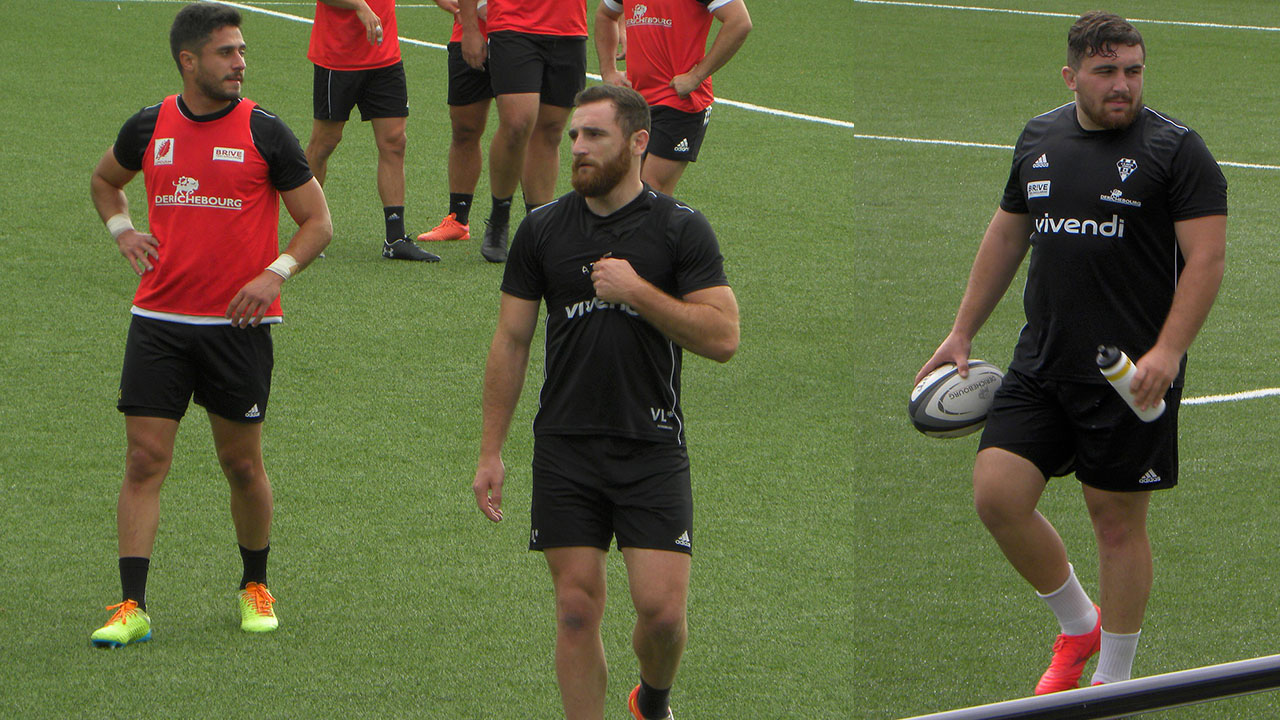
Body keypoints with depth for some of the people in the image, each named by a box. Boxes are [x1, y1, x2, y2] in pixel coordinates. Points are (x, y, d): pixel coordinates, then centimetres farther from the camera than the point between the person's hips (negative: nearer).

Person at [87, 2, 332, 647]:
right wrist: (122, 230, 6)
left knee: (243, 466, 7)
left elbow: (317, 221, 2)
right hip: (159, 320, 1)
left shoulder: (265, 133, -3)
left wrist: (277, 272, -14)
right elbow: (104, 180, 25)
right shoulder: (148, 128, 4)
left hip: (238, 324, -1)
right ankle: (132, 606, -5)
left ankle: (255, 587, 27)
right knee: (145, 460, -5)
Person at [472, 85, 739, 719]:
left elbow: (722, 338, -8)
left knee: (661, 608, -7)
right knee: (577, 607, 0)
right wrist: (490, 453, 6)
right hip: (564, 447, 2)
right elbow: (510, 342, 9)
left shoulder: (681, 229, -1)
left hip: (652, 447, -2)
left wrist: (637, 291, -15)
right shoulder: (543, 228, 5)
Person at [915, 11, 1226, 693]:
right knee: (996, 495, -5)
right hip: (1040, 366, 5)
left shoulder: (1175, 148, -7)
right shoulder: (1039, 138, 10)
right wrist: (962, 331, 20)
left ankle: (1113, 683, 16)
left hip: (1130, 375, -5)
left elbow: (1206, 257, -11)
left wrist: (1168, 352, -23)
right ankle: (1077, 624, 19)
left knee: (1118, 521, 2)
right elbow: (1007, 233, 21)